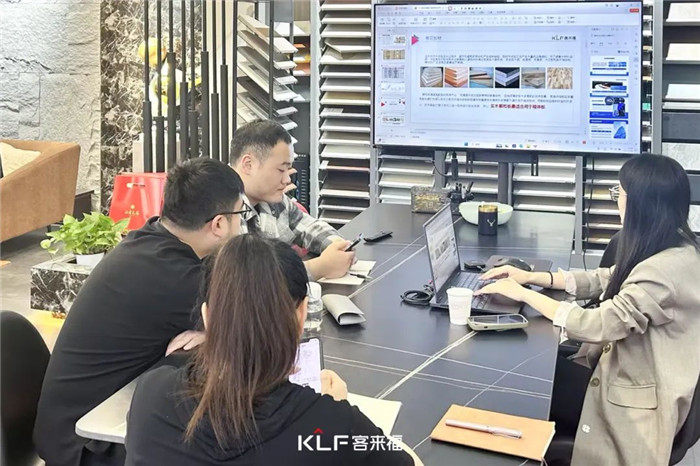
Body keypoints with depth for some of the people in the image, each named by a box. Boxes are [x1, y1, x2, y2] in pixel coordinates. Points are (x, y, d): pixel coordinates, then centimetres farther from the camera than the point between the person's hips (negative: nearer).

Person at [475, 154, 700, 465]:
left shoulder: (667, 268, -30)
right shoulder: (672, 249, 1)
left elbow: (595, 326, -30)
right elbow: (604, 279, 12)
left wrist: (523, 294, -18)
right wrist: (533, 277, 3)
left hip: (636, 402, -8)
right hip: (626, 372, 8)